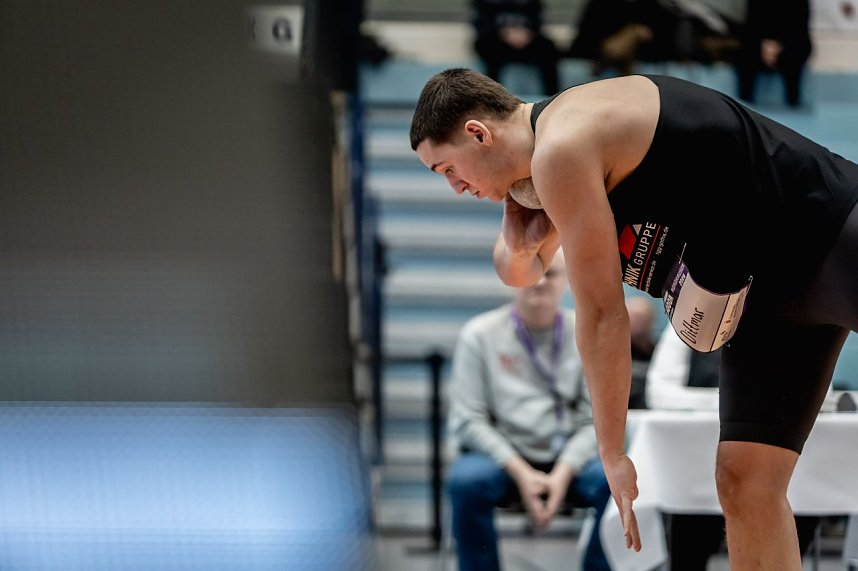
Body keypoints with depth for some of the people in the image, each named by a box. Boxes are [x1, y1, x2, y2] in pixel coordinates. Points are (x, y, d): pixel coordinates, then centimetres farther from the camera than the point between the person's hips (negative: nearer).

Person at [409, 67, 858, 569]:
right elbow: (520, 272, 28)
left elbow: (600, 311, -16)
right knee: (745, 484, 1)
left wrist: (612, 453, -8)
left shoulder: (562, 148, -19)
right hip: (766, 293, 10)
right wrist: (518, 245, 1)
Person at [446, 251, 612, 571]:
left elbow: (596, 419, 0)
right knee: (467, 480, -35)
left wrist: (563, 474, -17)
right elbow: (467, 421, -4)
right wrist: (521, 473, -16)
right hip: (504, 457, -1)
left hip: (571, 460, 1)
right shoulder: (479, 335, 0)